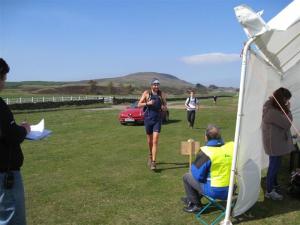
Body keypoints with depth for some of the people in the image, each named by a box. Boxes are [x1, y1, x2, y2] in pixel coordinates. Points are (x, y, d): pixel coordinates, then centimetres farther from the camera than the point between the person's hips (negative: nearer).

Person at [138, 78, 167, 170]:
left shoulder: (162, 94, 3)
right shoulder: (146, 93, -1)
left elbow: (165, 107, 11)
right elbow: (139, 105, -2)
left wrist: (164, 107, -12)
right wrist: (147, 103, -19)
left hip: (157, 120, 0)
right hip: (148, 119, 1)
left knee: (155, 141, -10)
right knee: (149, 140, 15)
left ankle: (153, 162, -10)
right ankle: (150, 155, 42)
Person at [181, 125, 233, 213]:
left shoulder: (205, 152, -21)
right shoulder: (232, 147, -5)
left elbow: (198, 175, -14)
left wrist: (193, 167, 6)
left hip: (214, 191, -6)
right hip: (231, 189, 6)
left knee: (187, 177, 13)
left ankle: (195, 204, 23)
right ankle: (192, 198, 45)